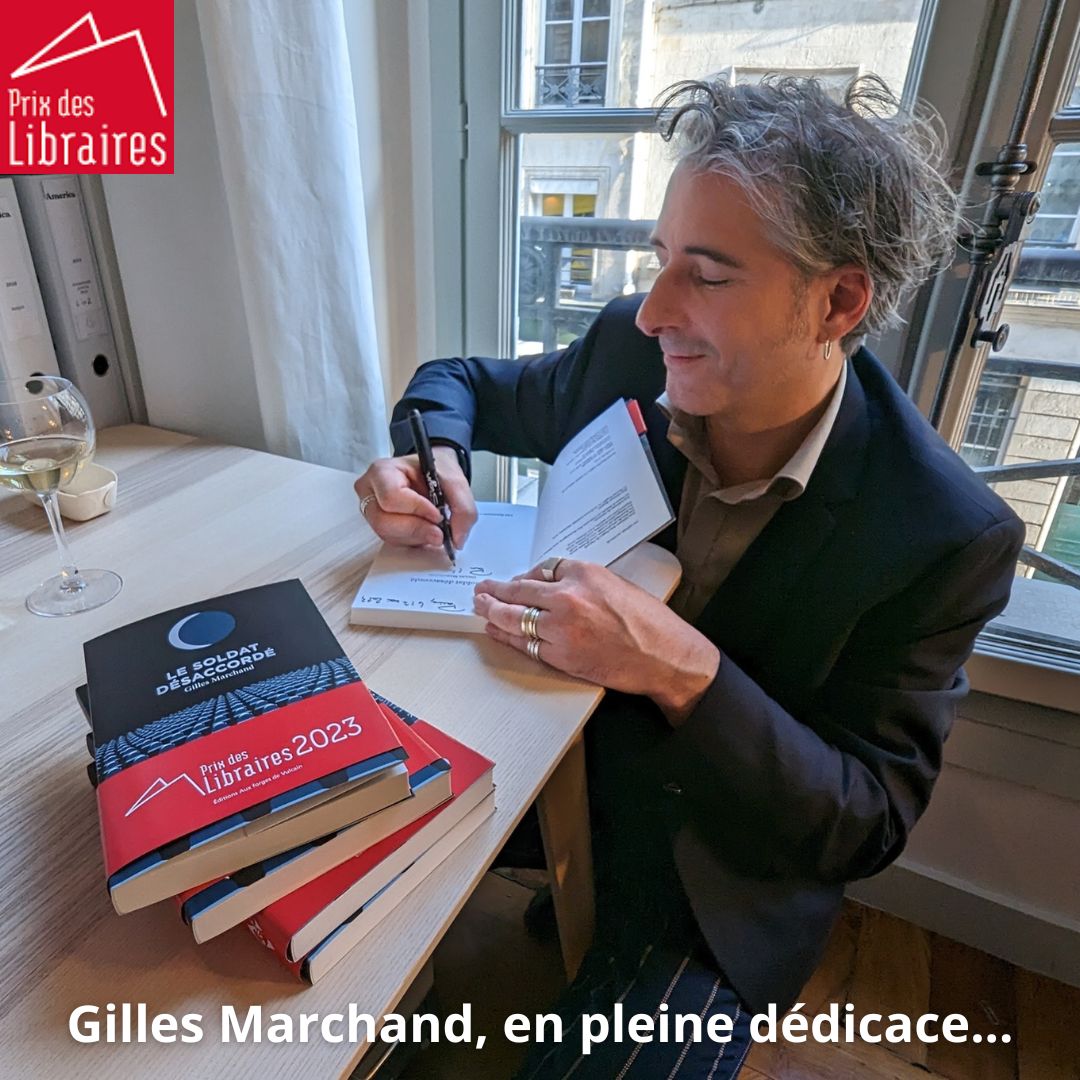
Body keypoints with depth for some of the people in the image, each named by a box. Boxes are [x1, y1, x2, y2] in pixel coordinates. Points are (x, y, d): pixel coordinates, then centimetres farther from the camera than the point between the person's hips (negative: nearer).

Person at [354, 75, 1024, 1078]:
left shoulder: (947, 536, -22)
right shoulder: (628, 349, -13)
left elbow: (870, 823, -17)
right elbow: (464, 382, 4)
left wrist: (686, 673, -35)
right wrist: (430, 452, -20)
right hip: (548, 758, 4)